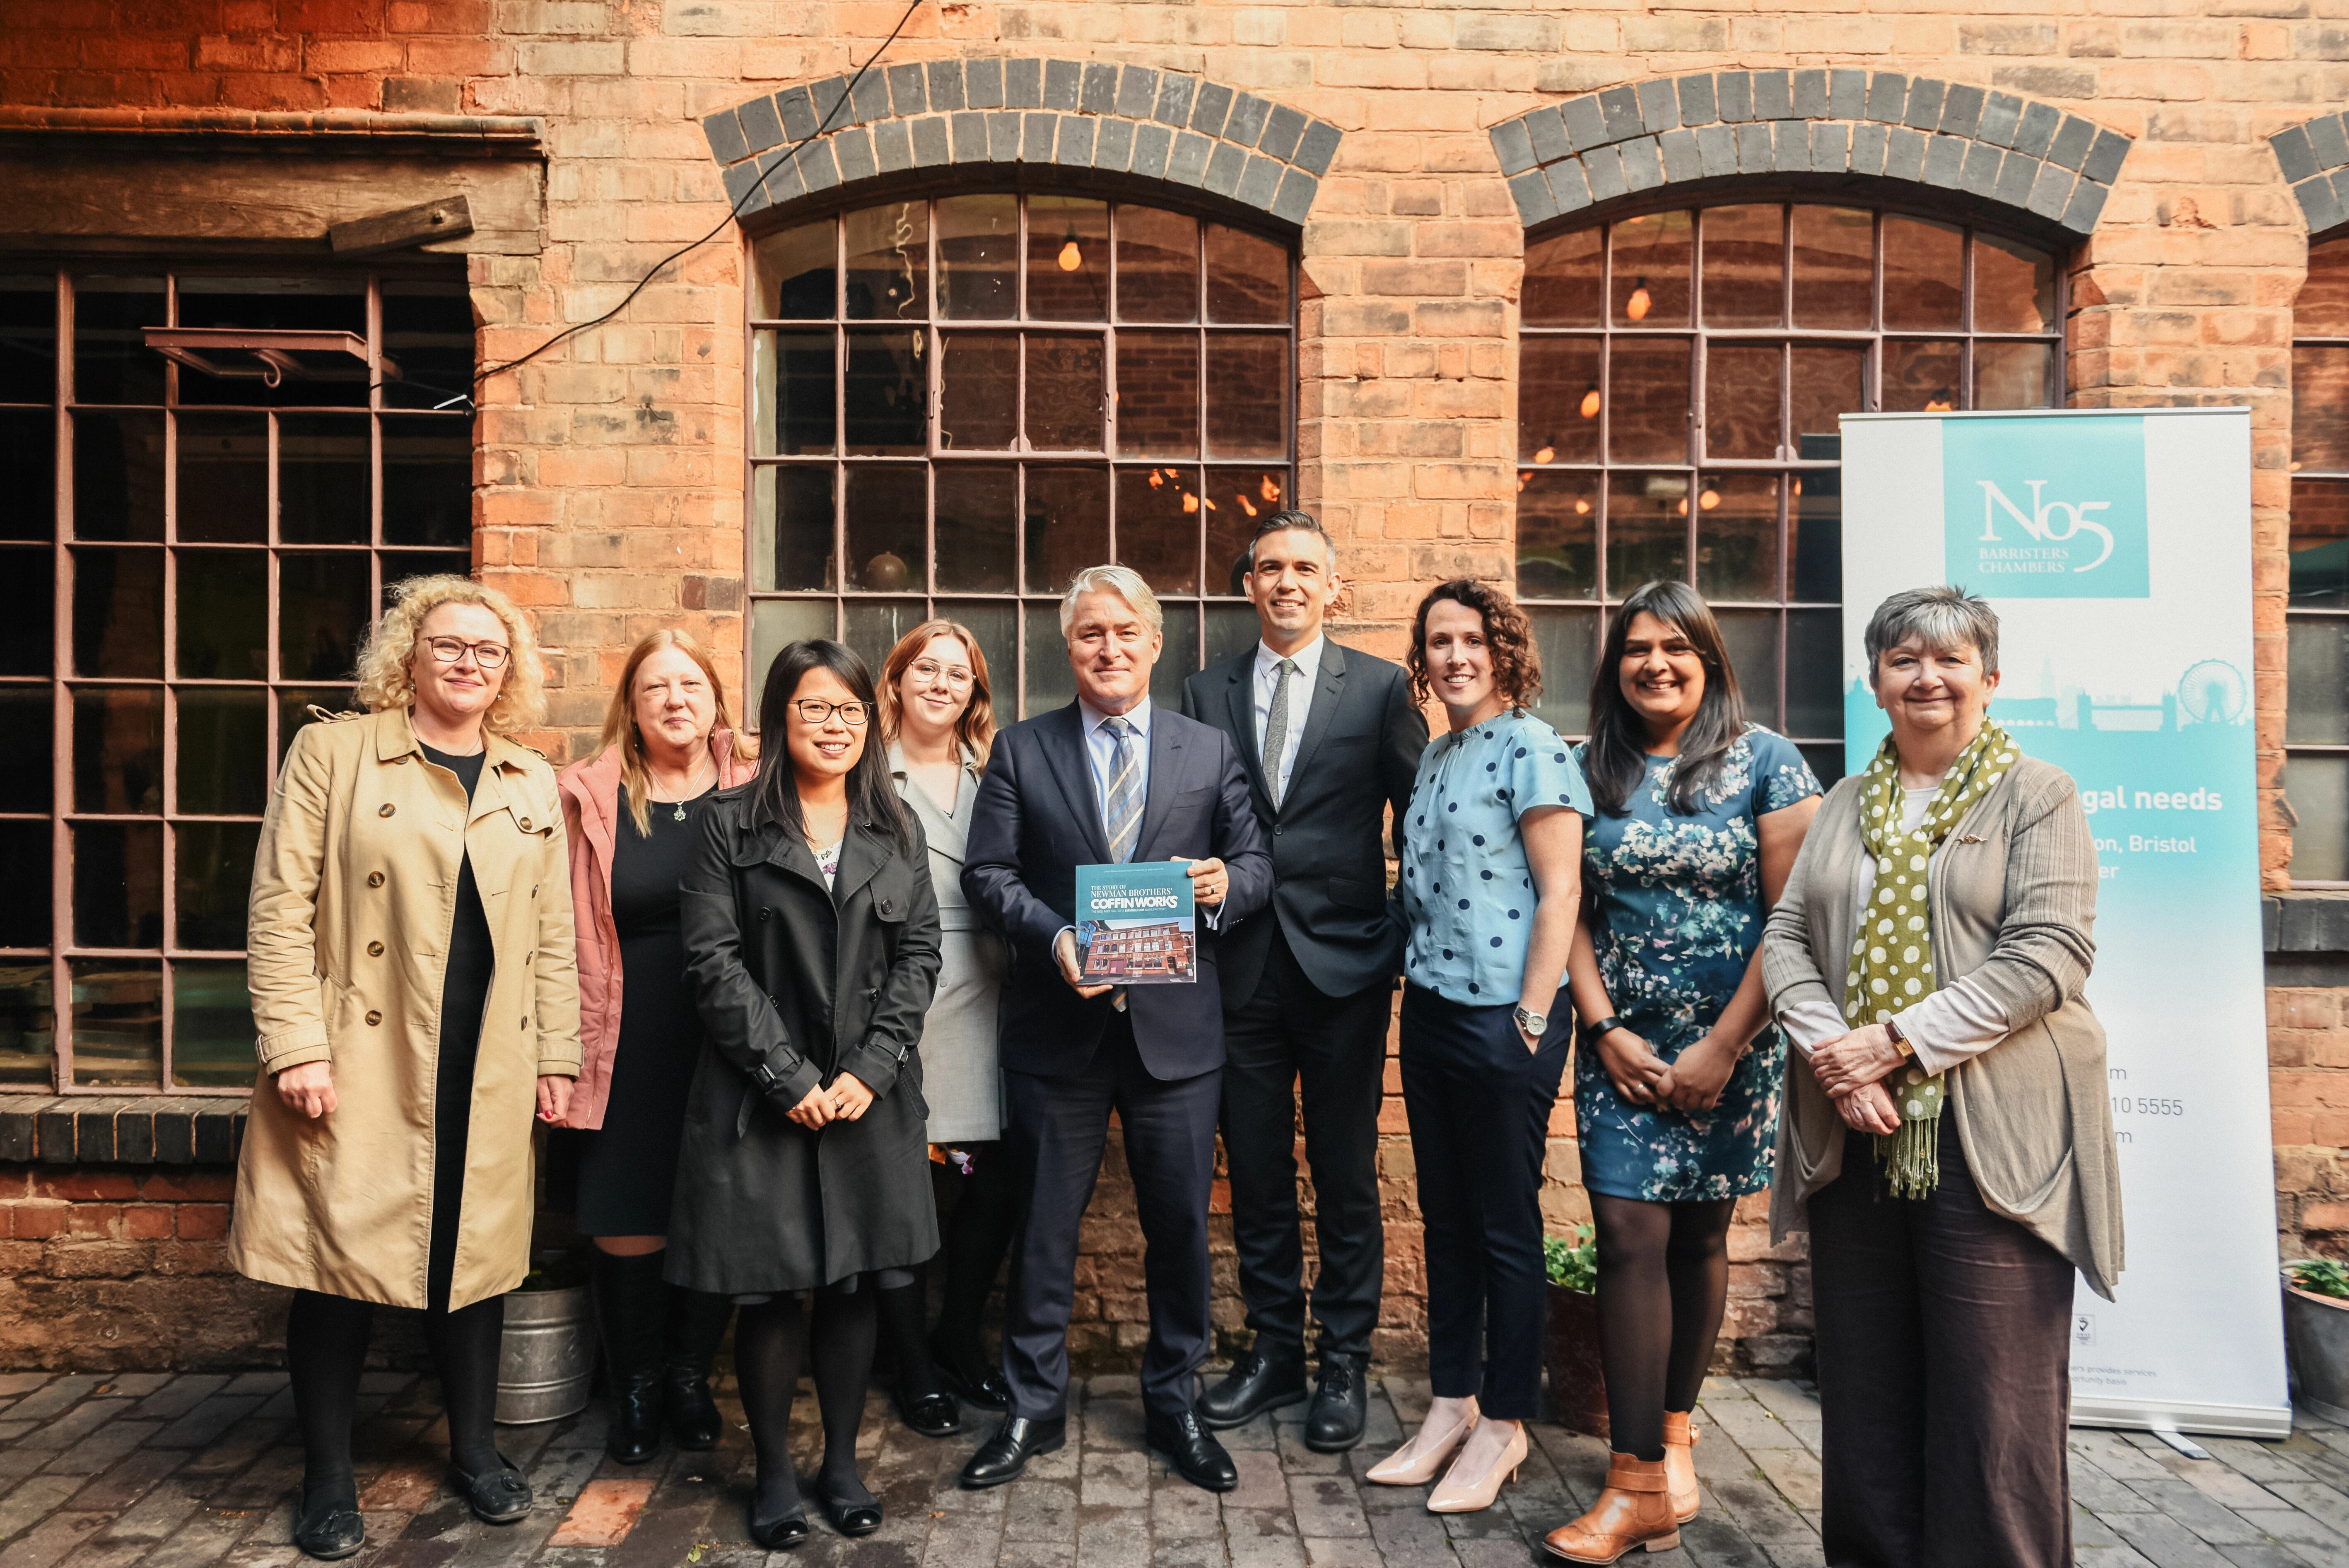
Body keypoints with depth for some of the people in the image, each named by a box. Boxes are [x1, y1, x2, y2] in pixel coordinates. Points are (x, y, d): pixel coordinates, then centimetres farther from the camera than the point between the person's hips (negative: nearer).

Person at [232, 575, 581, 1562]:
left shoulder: (532, 786, 12)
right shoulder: (331, 753, 0)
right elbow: (280, 910, -5)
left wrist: (556, 1056, 9)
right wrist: (296, 1048, -11)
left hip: (487, 1073, 4)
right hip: (359, 1066, -3)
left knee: (475, 1257, 11)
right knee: (340, 1263, 4)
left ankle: (475, 1452, 29)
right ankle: (328, 1480, 22)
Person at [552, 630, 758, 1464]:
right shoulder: (590, 797, 1)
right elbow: (572, 934, 2)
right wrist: (574, 1050, -2)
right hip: (631, 1045, 0)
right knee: (629, 1222, 5)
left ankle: (690, 1375, 30)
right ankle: (635, 1386, 28)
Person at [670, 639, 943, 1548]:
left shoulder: (897, 831, 10)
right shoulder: (730, 825, 0)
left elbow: (919, 955, 4)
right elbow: (714, 960, -7)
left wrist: (871, 1068, -8)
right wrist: (787, 1075, -12)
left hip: (871, 1096, 3)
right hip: (762, 1097, -2)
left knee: (854, 1284, 8)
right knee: (769, 1289, 4)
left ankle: (843, 1462, 24)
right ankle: (774, 1472, 21)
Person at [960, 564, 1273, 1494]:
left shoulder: (1210, 752, 8)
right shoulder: (1021, 751, 5)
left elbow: (1256, 865, 8)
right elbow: (988, 872, 0)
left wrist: (1226, 884, -16)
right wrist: (1054, 937, -16)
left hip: (1176, 1029, 1)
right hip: (1058, 1025, 0)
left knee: (1181, 1224, 9)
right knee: (1044, 1225, 9)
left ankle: (1173, 1403, 29)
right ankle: (1034, 1408, 27)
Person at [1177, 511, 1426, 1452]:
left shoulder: (1379, 689, 2)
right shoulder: (1207, 693, 9)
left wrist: (1412, 938, -3)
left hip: (1343, 960, -2)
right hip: (1242, 963, 3)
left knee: (1346, 1176, 7)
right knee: (1255, 1171, 12)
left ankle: (1344, 1364, 21)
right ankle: (1274, 1348, 28)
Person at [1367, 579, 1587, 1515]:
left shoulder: (1532, 749, -10)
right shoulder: (1436, 756, 12)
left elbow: (1560, 892, -13)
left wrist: (1530, 1019, -15)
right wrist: (1417, 985, 11)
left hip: (1503, 1017, -7)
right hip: (1429, 1010, 8)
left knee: (1506, 1228, 4)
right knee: (1445, 1221, 15)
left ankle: (1504, 1422, 19)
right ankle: (1449, 1407, 27)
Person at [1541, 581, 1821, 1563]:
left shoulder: (1766, 763, -3)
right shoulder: (1590, 770, 5)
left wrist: (1722, 1047, -11)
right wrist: (1604, 1029, -6)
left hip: (1729, 1041, -1)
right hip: (1621, 1041, 2)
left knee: (1699, 1234, 9)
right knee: (1630, 1234, -5)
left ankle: (1674, 1428, 27)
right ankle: (1643, 1481, 3)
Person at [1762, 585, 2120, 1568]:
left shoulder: (2037, 796, 2)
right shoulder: (1846, 805, 16)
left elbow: (2048, 954, -10)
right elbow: (1786, 938, 9)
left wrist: (1898, 1039, -16)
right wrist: (1834, 1053, -9)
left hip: (1990, 1136, -4)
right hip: (1855, 1132, 5)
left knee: (1991, 1398, -1)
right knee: (1864, 1388, 10)